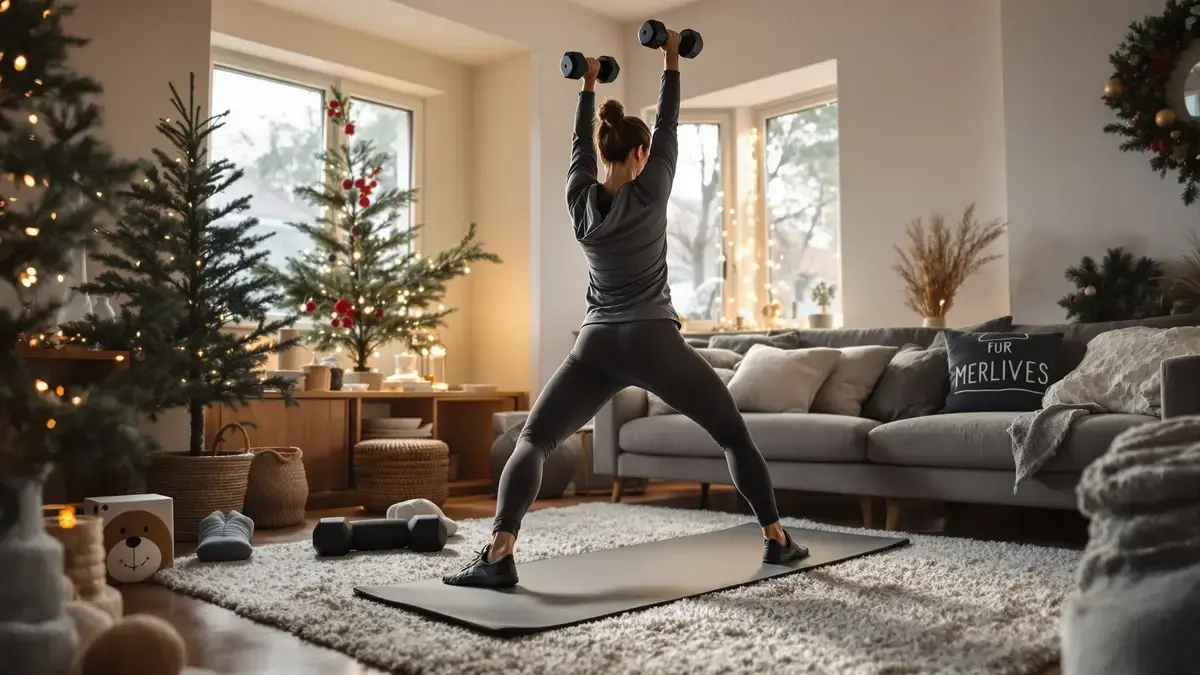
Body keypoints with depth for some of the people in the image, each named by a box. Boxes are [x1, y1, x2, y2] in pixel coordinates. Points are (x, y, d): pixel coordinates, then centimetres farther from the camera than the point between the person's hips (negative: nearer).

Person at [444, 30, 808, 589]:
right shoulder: (648, 193, -4)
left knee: (533, 441, 5)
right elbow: (668, 127, 7)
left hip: (596, 347, 2)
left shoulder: (580, 200, 5)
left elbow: (579, 142, 21)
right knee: (734, 434, 14)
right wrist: (672, 61, 17)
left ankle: (498, 556, -14)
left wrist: (588, 85, 33)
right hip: (655, 342, -2)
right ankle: (775, 540, 16)